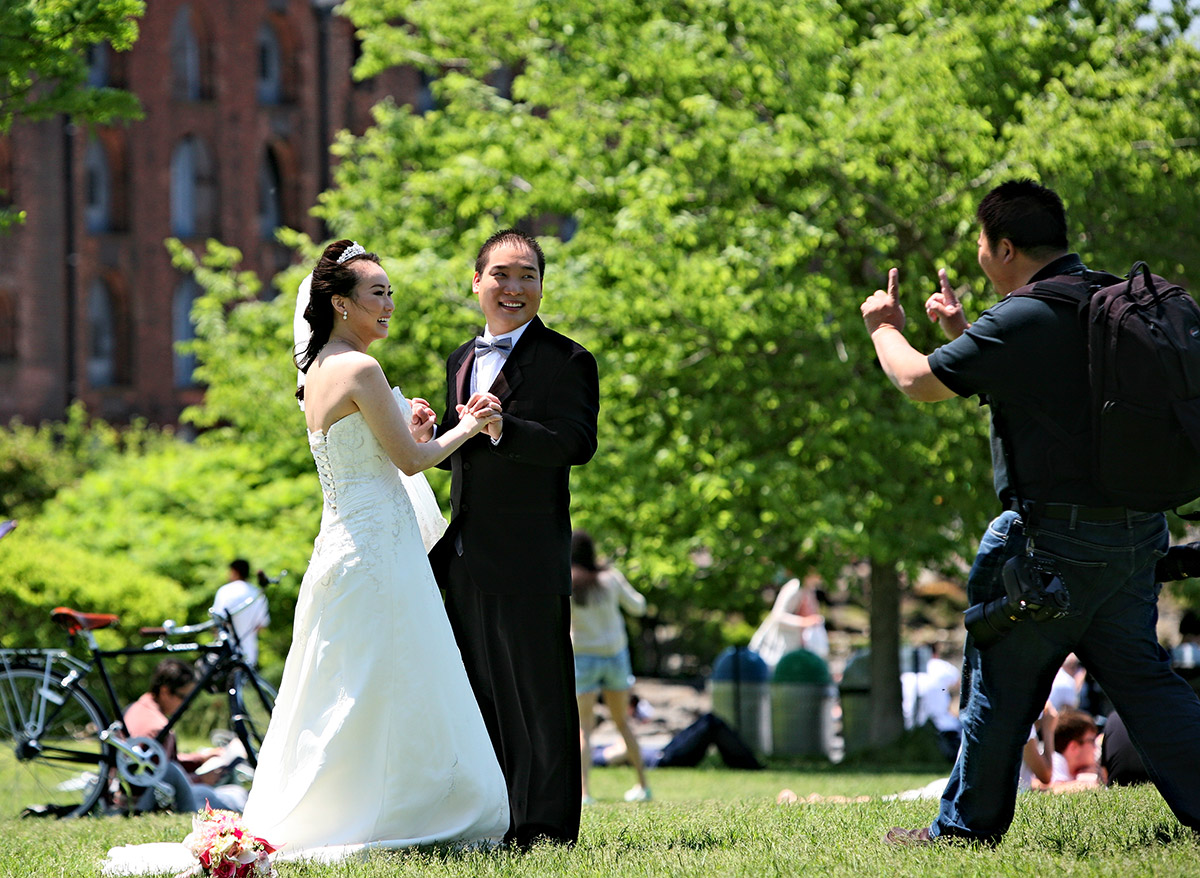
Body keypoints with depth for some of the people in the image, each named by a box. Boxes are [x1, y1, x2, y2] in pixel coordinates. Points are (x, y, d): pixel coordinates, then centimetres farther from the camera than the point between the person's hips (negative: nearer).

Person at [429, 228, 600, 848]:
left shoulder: (565, 360, -6)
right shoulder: (462, 361, 18)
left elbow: (578, 444, -18)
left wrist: (505, 429, -32)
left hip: (529, 557, -7)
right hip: (466, 556, 7)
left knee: (537, 691, -3)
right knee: (482, 692, 11)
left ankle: (546, 826, 0)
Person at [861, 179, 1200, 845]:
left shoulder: (1021, 320, -17)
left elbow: (919, 382, -10)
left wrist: (884, 326, 9)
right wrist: (962, 330, 32)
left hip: (1055, 540, -8)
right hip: (1136, 529, 8)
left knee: (1001, 684, 6)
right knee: (1137, 675, 11)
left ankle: (967, 825, 17)